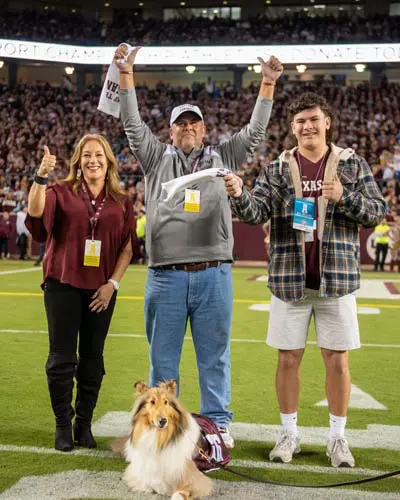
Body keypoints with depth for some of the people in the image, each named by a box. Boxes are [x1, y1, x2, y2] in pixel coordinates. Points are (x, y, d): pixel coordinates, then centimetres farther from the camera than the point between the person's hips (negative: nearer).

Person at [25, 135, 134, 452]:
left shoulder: (121, 202, 7)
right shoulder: (62, 192, 2)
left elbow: (127, 247, 6)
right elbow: (35, 213, -17)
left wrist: (113, 283, -4)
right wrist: (41, 177, -29)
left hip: (101, 290, 2)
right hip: (63, 285, -2)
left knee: (92, 358, 8)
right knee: (62, 358, 1)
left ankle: (84, 423, 20)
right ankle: (63, 425, 14)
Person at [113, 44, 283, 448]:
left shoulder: (221, 158, 14)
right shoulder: (157, 160, 13)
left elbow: (255, 131, 10)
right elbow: (133, 125, 5)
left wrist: (268, 84, 3)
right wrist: (126, 75, -3)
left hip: (213, 275, 0)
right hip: (166, 276, 0)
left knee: (214, 354, 7)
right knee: (163, 356, 8)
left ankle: (217, 420, 18)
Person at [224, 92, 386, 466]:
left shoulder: (352, 164, 4)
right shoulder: (277, 169, 4)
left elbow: (377, 211, 0)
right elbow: (256, 212, -8)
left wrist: (345, 196, -17)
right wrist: (238, 196, -29)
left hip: (336, 279, 0)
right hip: (289, 280, 1)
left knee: (337, 360, 5)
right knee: (288, 358, 7)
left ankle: (337, 437, 19)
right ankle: (289, 433, 22)